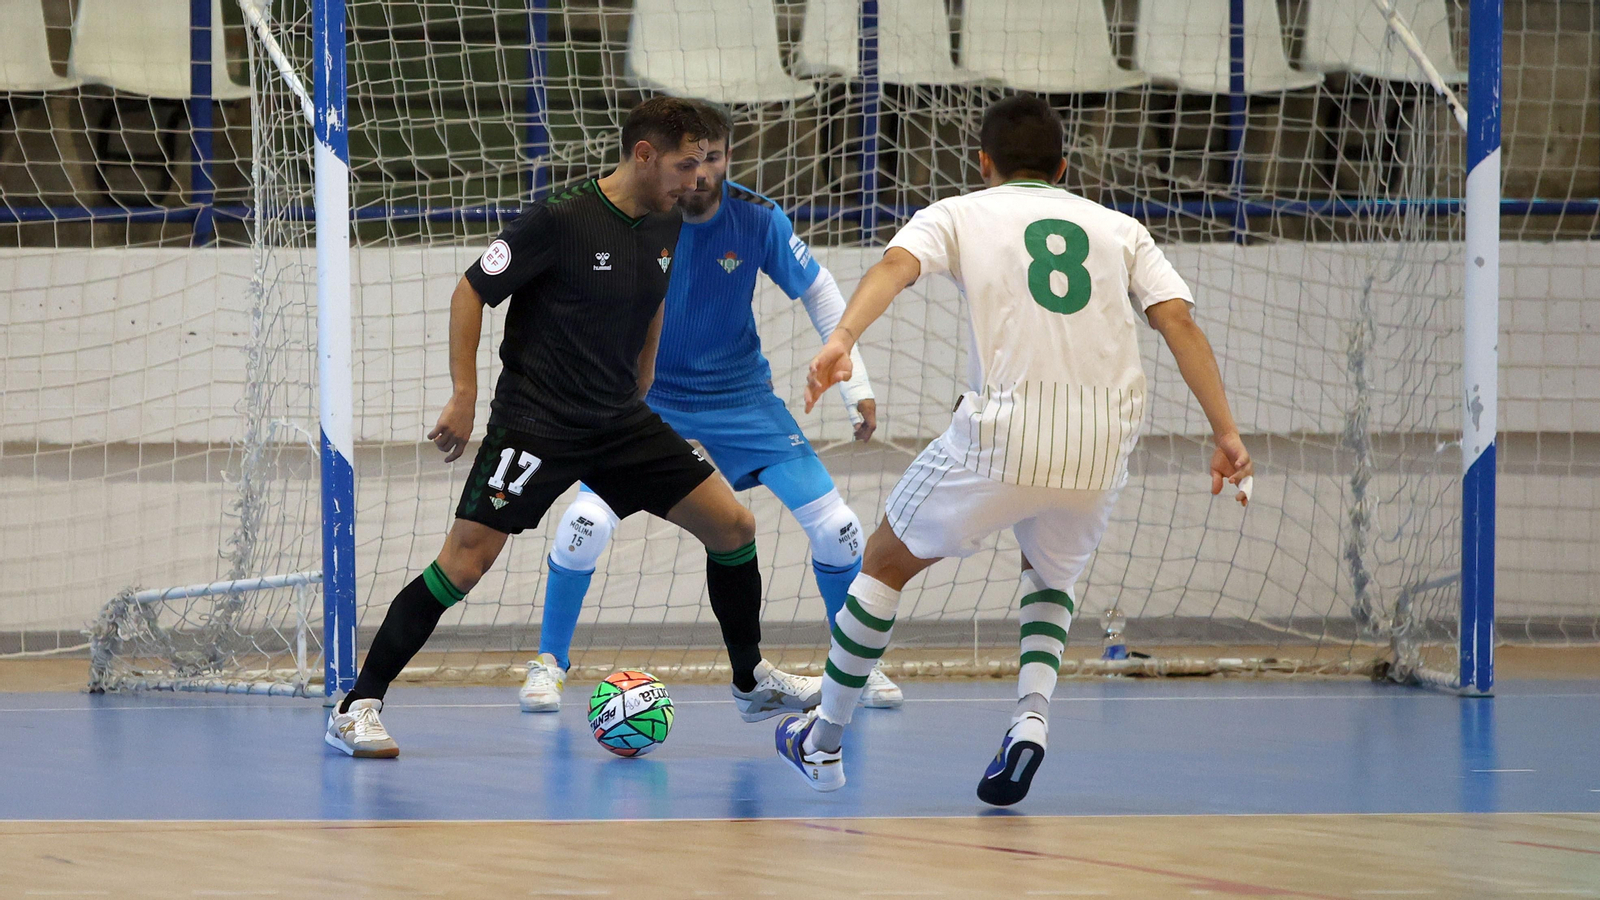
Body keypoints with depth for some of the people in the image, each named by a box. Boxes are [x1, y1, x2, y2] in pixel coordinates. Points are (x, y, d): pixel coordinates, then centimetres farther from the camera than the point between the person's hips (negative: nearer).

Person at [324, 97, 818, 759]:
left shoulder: (666, 227, 4)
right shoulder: (560, 221, -16)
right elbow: (471, 292, -10)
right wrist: (463, 396, -13)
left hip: (619, 420, 7)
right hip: (536, 422, -7)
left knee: (734, 527, 2)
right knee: (464, 562, -15)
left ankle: (751, 680, 22)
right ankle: (357, 708, -8)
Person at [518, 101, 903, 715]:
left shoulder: (757, 220, -15)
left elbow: (819, 293, 0)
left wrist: (856, 386, -2)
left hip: (741, 395, 2)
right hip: (646, 396, -2)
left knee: (836, 527, -7)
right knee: (587, 519, -23)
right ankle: (548, 663, -2)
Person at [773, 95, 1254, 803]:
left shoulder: (958, 215, 14)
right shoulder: (1118, 229, 21)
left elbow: (896, 265, -7)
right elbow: (1179, 323, 7)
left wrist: (842, 339, -23)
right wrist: (1225, 434, 4)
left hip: (1002, 432, -3)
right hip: (1102, 444, 3)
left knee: (888, 561, 20)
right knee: (1051, 574, 31)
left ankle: (823, 741, 27)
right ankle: (1032, 717, 6)